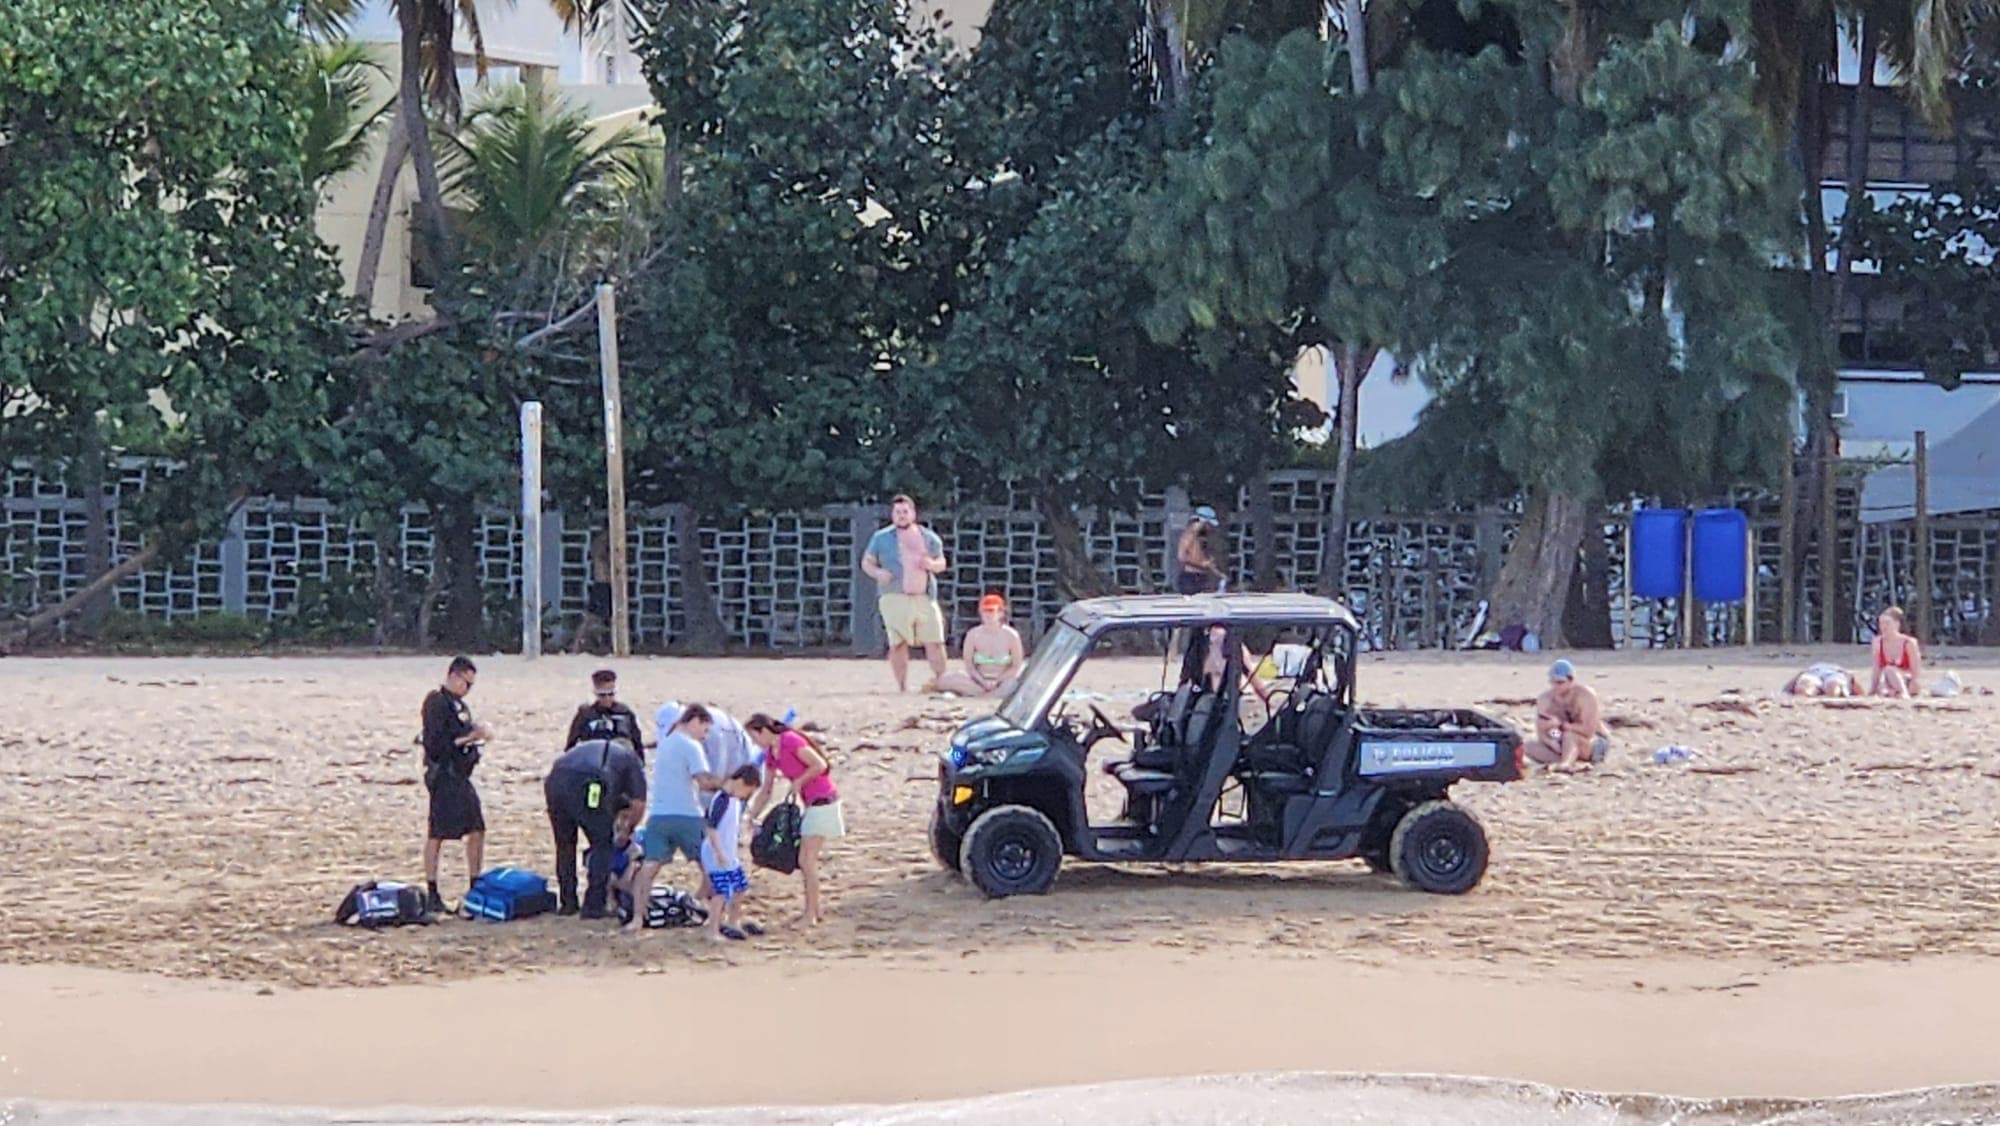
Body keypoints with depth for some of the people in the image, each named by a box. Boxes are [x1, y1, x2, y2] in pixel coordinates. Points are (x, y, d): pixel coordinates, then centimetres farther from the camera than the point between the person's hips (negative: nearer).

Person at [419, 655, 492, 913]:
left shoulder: (459, 704, 18)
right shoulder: (436, 703, -11)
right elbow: (435, 744, -18)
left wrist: (479, 732, 4)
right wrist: (470, 738, -17)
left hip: (462, 775, 9)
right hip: (444, 774, -9)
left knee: (477, 830, 10)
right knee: (437, 834, -5)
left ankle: (475, 888, 19)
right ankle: (431, 894, -1)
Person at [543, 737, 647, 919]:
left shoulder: (586, 747, 42)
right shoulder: (630, 757, 28)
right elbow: (639, 803, 19)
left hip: (555, 782, 5)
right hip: (589, 786, -5)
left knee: (565, 845, 22)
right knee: (602, 845, 13)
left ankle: (567, 903, 28)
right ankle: (594, 906, 10)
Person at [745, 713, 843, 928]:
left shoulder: (791, 741, -16)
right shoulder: (771, 754, 11)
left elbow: (820, 765, -20)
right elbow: (766, 791, 16)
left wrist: (798, 782, -11)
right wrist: (752, 816, 11)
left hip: (823, 801, -9)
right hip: (812, 805, 9)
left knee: (808, 861, -7)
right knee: (805, 861, 12)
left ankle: (810, 916, -3)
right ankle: (816, 911, 19)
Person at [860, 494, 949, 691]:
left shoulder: (929, 537, 16)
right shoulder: (882, 538, 10)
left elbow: (942, 563, 22)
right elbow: (866, 562, 13)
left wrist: (932, 564, -2)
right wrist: (878, 573, -8)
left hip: (925, 597, 2)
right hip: (894, 598, -2)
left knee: (935, 641, -4)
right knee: (898, 644, -5)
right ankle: (902, 687, 2)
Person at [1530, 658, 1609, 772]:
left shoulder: (1586, 695, -20)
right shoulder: (1545, 699, -8)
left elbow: (1588, 731, -29)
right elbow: (1541, 734, -12)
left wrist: (1560, 724, -33)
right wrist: (1553, 744, -33)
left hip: (1596, 744, -6)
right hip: (1567, 746, 6)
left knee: (1569, 734, -37)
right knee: (1530, 746, -18)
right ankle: (1577, 764, -33)